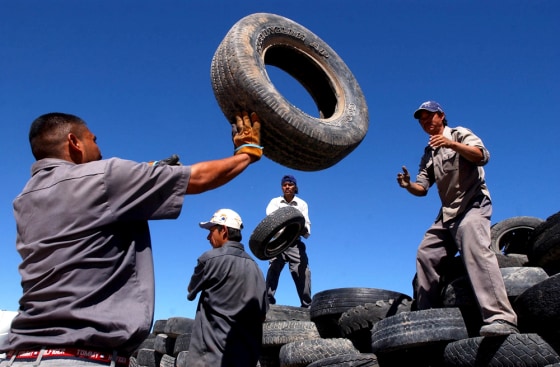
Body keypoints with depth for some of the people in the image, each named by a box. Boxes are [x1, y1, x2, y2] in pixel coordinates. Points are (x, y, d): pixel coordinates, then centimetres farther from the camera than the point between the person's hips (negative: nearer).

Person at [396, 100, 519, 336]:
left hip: (473, 204, -8)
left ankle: (501, 319, -38)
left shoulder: (459, 134, 4)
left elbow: (483, 156, -16)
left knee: (476, 251, -29)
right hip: (447, 213, 8)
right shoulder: (428, 154, 21)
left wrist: (452, 144, -31)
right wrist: (408, 185, -8)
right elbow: (422, 188, 15)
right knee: (425, 255, 2)